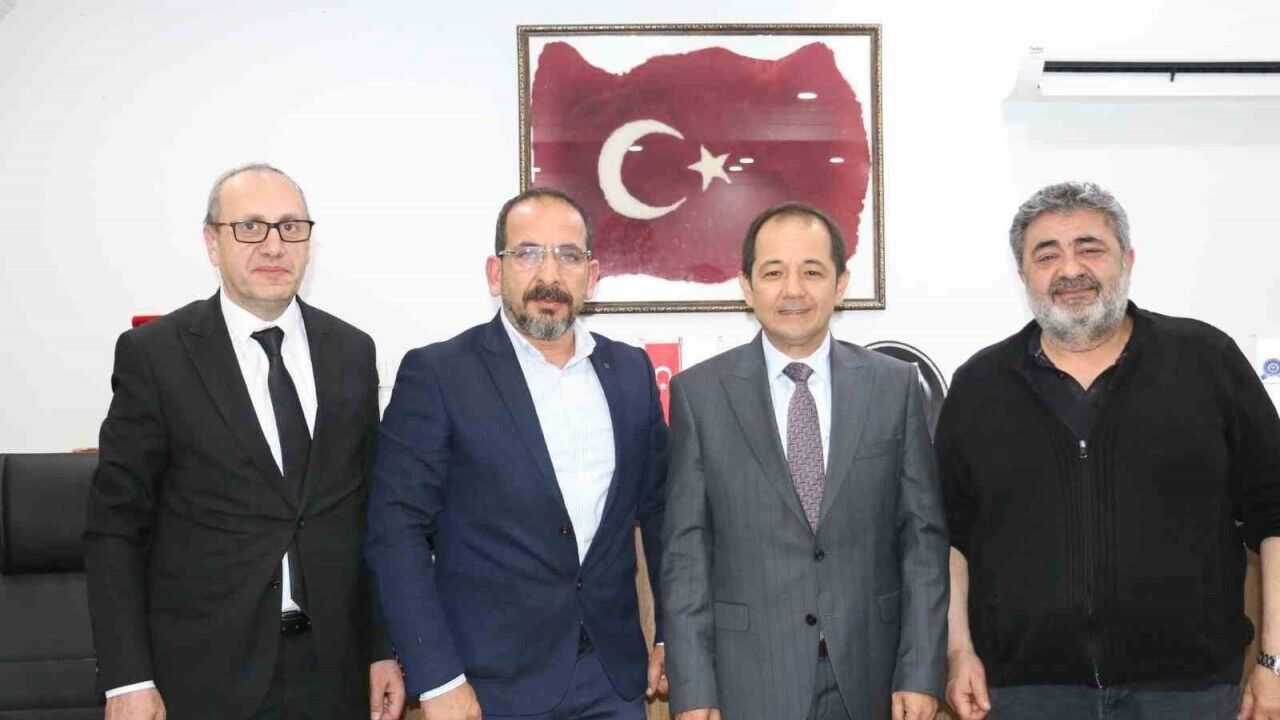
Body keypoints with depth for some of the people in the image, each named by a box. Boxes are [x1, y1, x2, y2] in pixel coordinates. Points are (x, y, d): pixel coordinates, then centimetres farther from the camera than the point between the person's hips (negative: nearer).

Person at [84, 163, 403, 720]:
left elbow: (369, 511, 7)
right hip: (205, 672, -3)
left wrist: (383, 648, 5)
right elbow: (115, 524, -5)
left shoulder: (351, 352, 4)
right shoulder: (154, 354, -6)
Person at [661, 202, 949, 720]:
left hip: (871, 677, 1)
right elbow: (685, 550, -3)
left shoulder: (895, 385, 1)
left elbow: (923, 537, 1)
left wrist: (921, 674, -4)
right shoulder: (699, 393, -3)